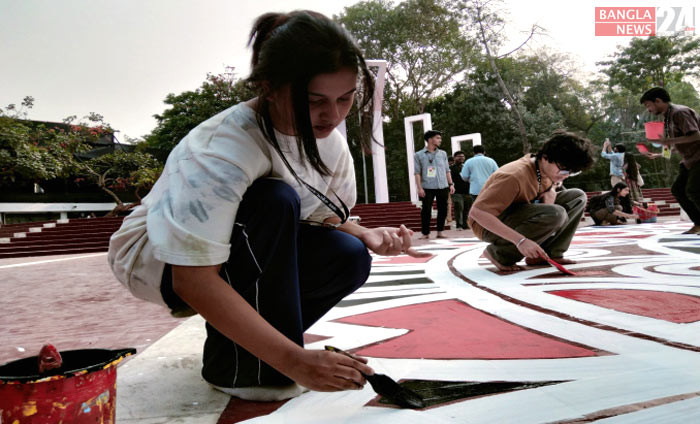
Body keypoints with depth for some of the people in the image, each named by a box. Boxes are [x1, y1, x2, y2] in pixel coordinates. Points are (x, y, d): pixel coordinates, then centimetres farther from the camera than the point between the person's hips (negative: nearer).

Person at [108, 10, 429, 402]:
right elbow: (193, 281, -37)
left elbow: (327, 220, 3)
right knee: (274, 203, -34)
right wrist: (293, 360, -40)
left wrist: (368, 236, -21)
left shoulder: (330, 140, -10)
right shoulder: (222, 148, -33)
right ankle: (238, 364, -17)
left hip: (246, 252, 6)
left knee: (349, 258, -18)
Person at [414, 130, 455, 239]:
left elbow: (447, 170, 17)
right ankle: (425, 233, 8)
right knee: (426, 211, -1)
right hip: (427, 188, -4)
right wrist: (419, 188, -10)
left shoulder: (442, 154, 14)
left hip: (443, 186, 4)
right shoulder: (419, 155, 3)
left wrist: (451, 184, 8)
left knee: (443, 210, 4)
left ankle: (440, 232, 14)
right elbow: (417, 172, -2)